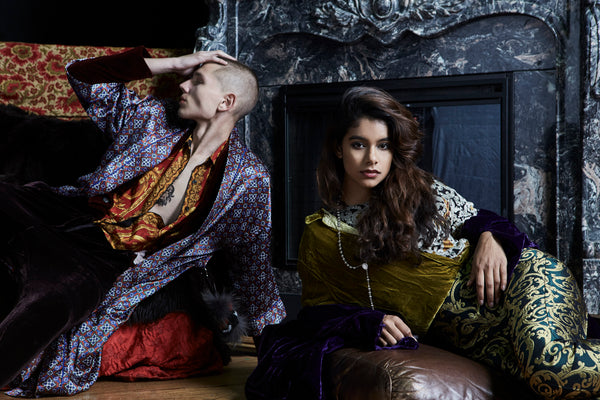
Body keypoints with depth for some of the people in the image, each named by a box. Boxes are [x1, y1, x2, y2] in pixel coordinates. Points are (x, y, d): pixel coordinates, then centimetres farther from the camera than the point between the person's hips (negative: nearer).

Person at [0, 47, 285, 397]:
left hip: (106, 264, -4)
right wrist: (173, 64, 6)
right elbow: (83, 75, 12)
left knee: (55, 299, -38)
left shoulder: (248, 179, 1)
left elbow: (255, 259, 7)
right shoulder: (153, 118, 10)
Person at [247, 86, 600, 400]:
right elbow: (319, 310, 10)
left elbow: (478, 218, 18)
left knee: (544, 355, -34)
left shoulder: (423, 191, 8)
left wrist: (489, 237, -5)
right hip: (461, 327, 1)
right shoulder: (320, 237, 8)